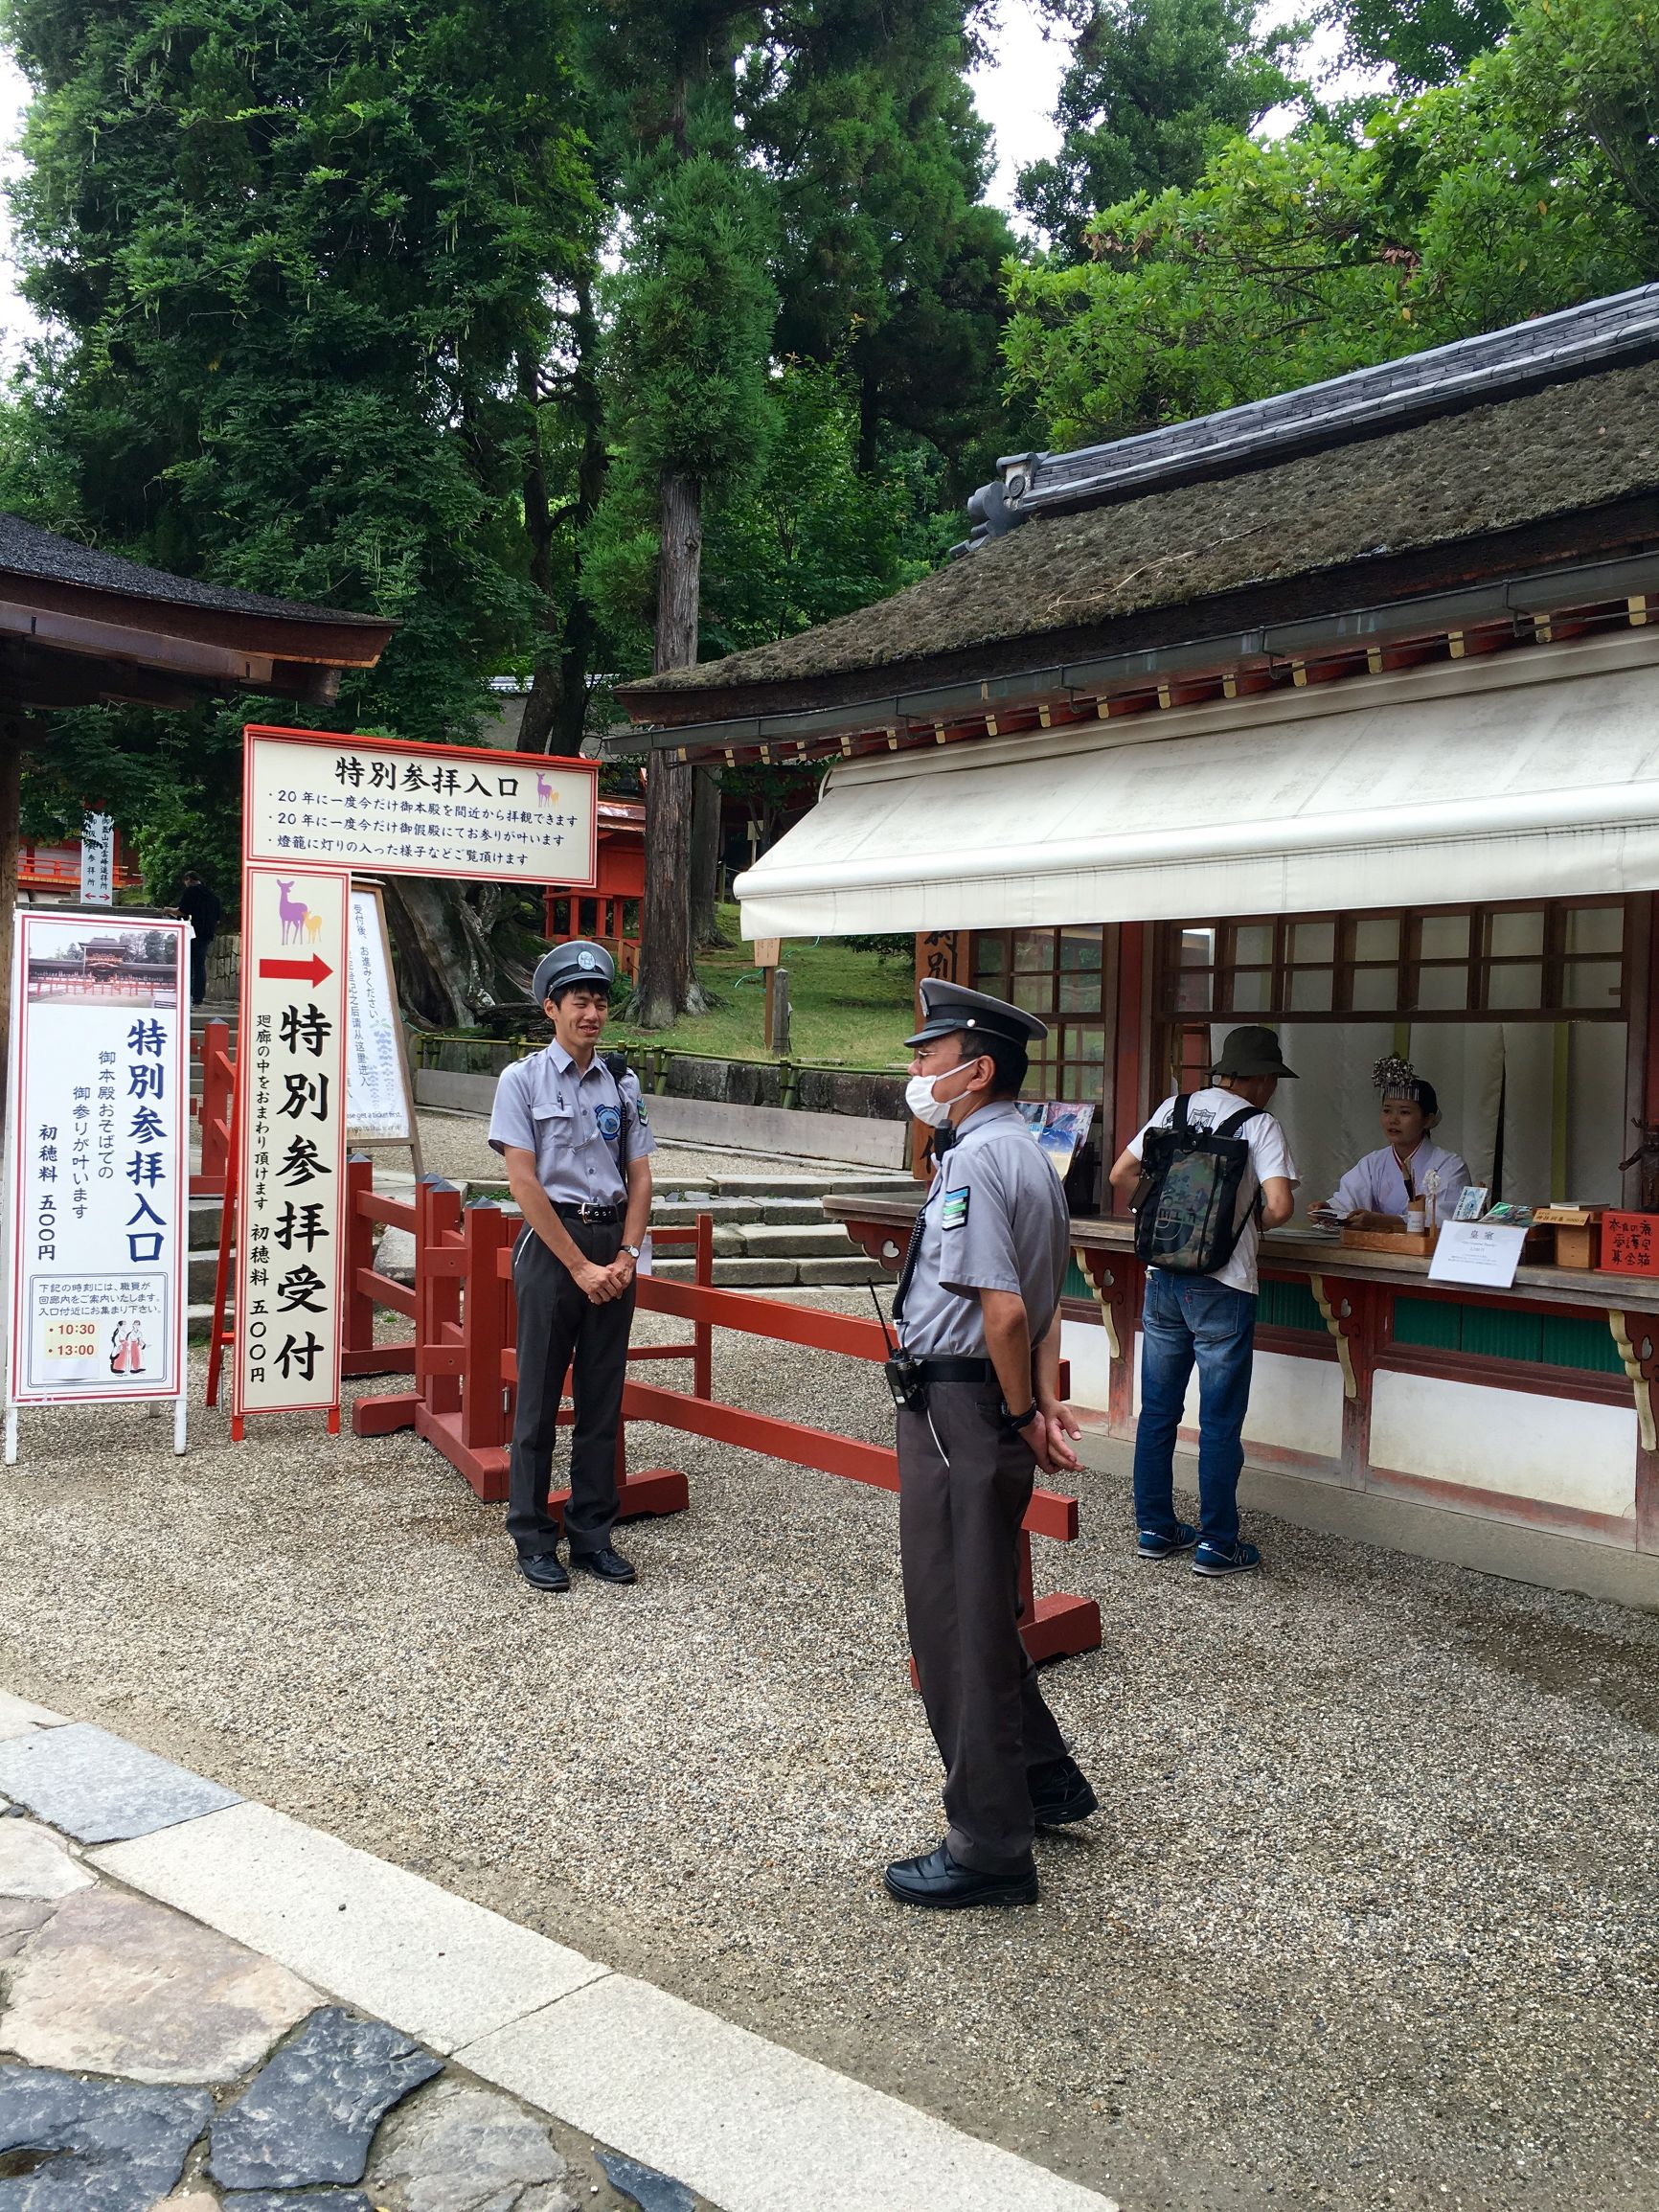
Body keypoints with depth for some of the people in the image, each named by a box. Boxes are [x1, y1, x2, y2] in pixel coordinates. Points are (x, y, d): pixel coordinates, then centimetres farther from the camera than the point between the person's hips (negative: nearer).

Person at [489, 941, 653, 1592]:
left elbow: (640, 1177, 8)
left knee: (603, 1397, 9)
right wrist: (580, 1265, -12)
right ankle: (533, 1538, 12)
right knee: (539, 1396, 2)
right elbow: (525, 1183, -9)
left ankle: (593, 1533, 19)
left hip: (614, 1249, 4)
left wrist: (624, 1257, -5)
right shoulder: (523, 1079, -3)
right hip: (550, 1245, -4)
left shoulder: (623, 1084, 9)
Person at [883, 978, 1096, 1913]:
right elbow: (1046, 1299, 12)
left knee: (957, 1625, 2)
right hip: (996, 1406, 10)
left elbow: (1003, 1311, -26)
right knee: (984, 1611, 24)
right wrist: (1046, 1405, 4)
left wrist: (1023, 1416, -13)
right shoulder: (1030, 1155, 13)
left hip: (958, 1407, -10)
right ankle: (1046, 1780, 39)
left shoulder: (972, 1163, -20)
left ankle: (990, 1849, 14)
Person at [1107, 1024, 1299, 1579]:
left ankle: (1155, 1530, 22)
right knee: (1220, 1423, 4)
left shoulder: (1174, 1109, 7)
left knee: (1157, 1412, 13)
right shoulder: (1258, 1124, -7)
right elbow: (1279, 1206, -17)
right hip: (1222, 1287, -5)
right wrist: (1253, 1221, 4)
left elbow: (1121, 1175, 11)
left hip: (1163, 1278, 5)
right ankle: (1217, 1545, 11)